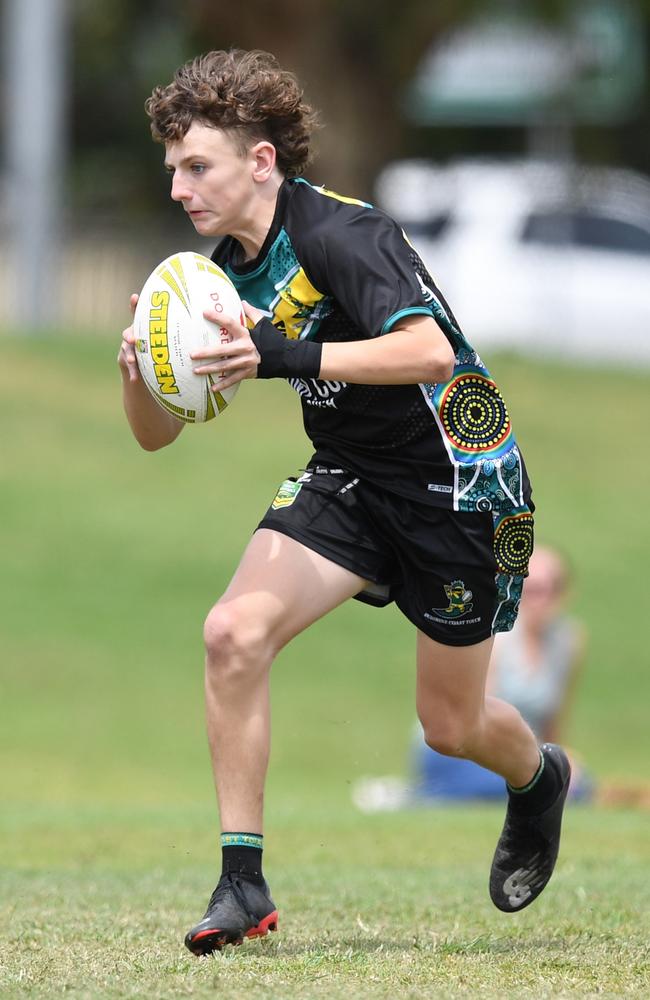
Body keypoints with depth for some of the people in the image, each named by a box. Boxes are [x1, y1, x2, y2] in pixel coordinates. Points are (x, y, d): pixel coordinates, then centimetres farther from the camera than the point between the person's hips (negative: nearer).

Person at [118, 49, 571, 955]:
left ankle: (539, 778, 44)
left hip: (459, 473, -6)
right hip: (350, 476, 6)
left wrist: (289, 357, -45)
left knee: (451, 726, 7)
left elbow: (431, 349, -39)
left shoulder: (340, 234, -24)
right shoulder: (222, 271, 0)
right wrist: (139, 372, -18)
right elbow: (158, 434, 5)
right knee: (234, 633, -18)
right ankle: (243, 883, -12)